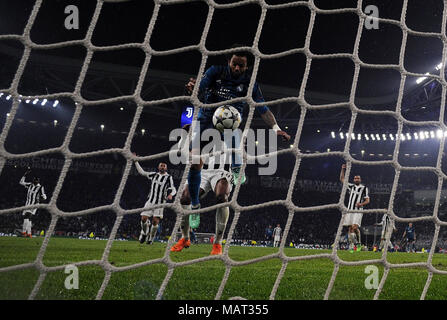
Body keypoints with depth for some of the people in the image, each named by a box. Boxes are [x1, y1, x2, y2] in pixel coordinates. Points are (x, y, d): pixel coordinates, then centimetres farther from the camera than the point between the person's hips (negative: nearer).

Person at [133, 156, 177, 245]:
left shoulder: (168, 177, 1)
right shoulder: (154, 175, 12)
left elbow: (173, 189, -6)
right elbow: (141, 172, 18)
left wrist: (170, 194, -29)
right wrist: (136, 161, 14)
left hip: (160, 202, -3)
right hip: (150, 200, 3)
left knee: (155, 221, -10)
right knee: (143, 218, -5)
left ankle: (151, 237, 11)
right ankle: (144, 232, 24)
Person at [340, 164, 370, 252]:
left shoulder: (364, 188, 6)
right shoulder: (351, 186, 17)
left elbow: (367, 200, 3)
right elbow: (342, 179, 21)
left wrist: (361, 204, -17)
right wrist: (343, 169, 11)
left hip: (358, 210, -4)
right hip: (349, 210, 4)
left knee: (355, 227, -18)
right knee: (350, 228, -1)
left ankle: (359, 244, -2)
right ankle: (351, 246, 2)